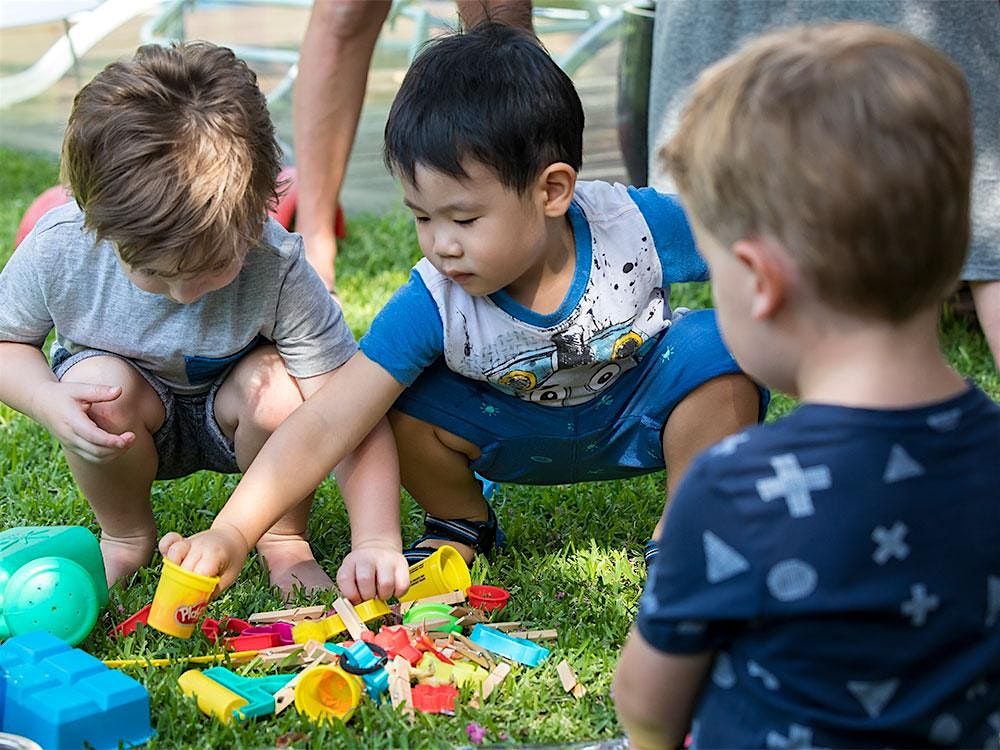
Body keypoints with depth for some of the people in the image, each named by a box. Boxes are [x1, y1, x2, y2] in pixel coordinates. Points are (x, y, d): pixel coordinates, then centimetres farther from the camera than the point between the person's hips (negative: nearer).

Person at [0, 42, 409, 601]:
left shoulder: (277, 270, -33)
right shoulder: (59, 249, -27)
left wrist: (377, 542, -44)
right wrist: (48, 399, -30)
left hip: (232, 418, -1)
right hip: (128, 425, 2)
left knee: (273, 383, -33)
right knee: (98, 382, -31)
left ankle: (285, 539, -4)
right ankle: (127, 537, -1)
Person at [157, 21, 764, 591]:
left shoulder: (638, 225, -29)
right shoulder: (433, 307, -28)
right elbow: (326, 426, -31)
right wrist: (230, 534, -38)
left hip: (642, 418, 0)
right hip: (527, 435, 1)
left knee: (716, 350, -29)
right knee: (406, 403, -24)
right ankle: (461, 526, 8)